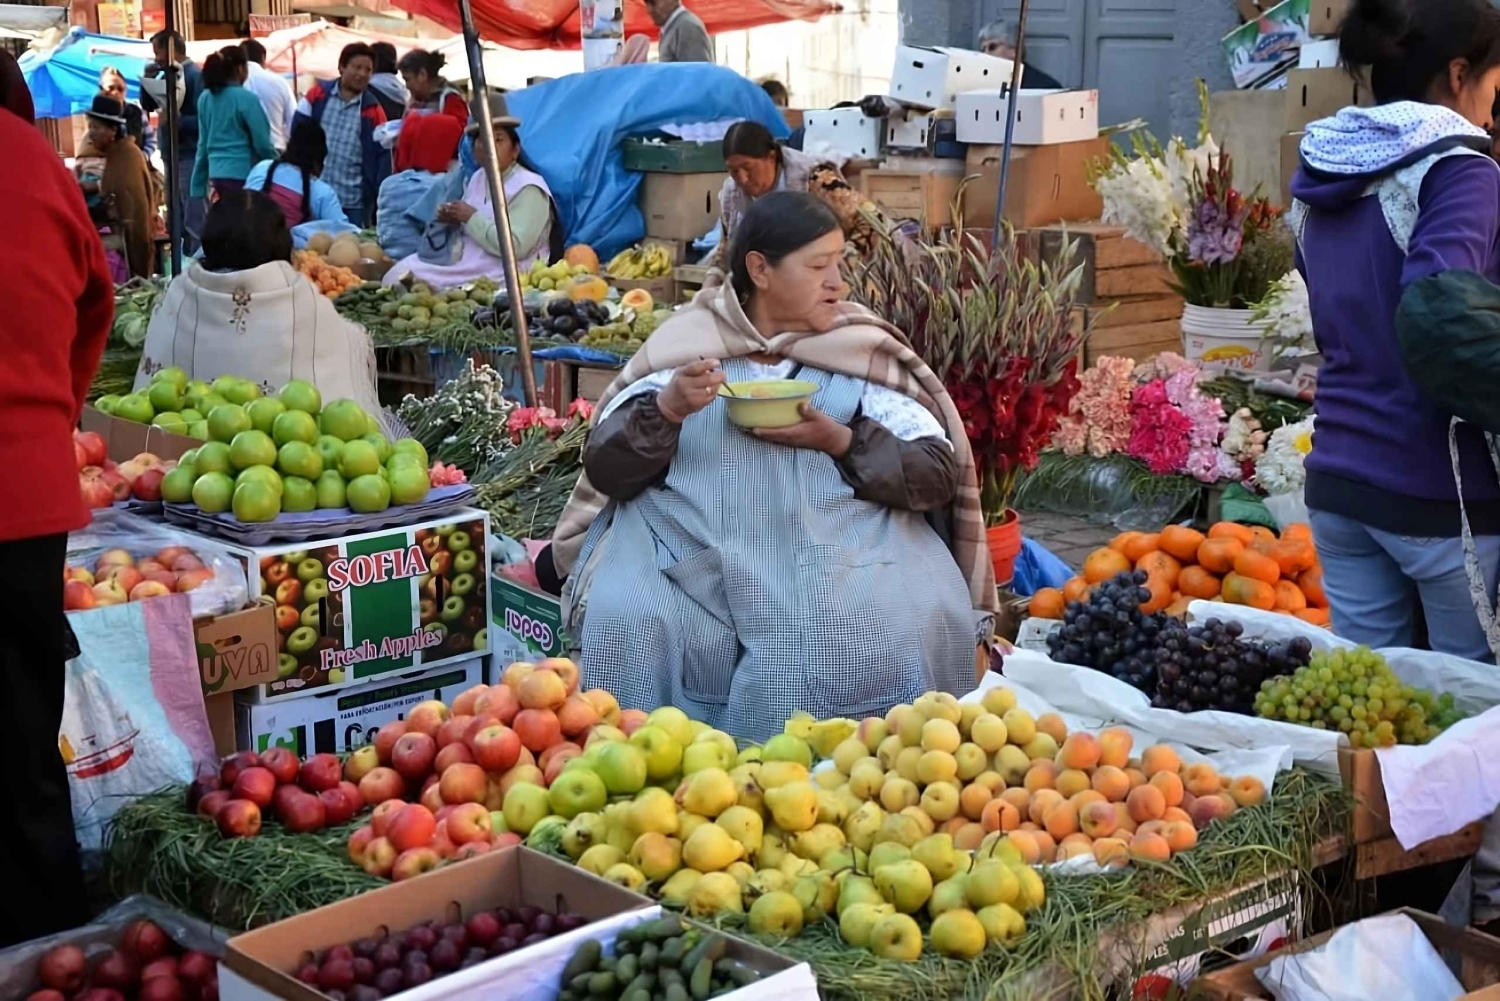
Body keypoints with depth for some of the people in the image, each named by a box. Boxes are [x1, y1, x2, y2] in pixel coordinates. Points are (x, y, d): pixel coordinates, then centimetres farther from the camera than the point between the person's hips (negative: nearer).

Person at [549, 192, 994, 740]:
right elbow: (605, 472, 6)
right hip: (690, 548, 0)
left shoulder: (866, 351, 10)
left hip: (840, 548, 1)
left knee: (909, 626, -26)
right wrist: (667, 409, -13)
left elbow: (938, 477, 4)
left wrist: (840, 441, -12)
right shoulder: (685, 342, 9)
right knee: (629, 623, -27)